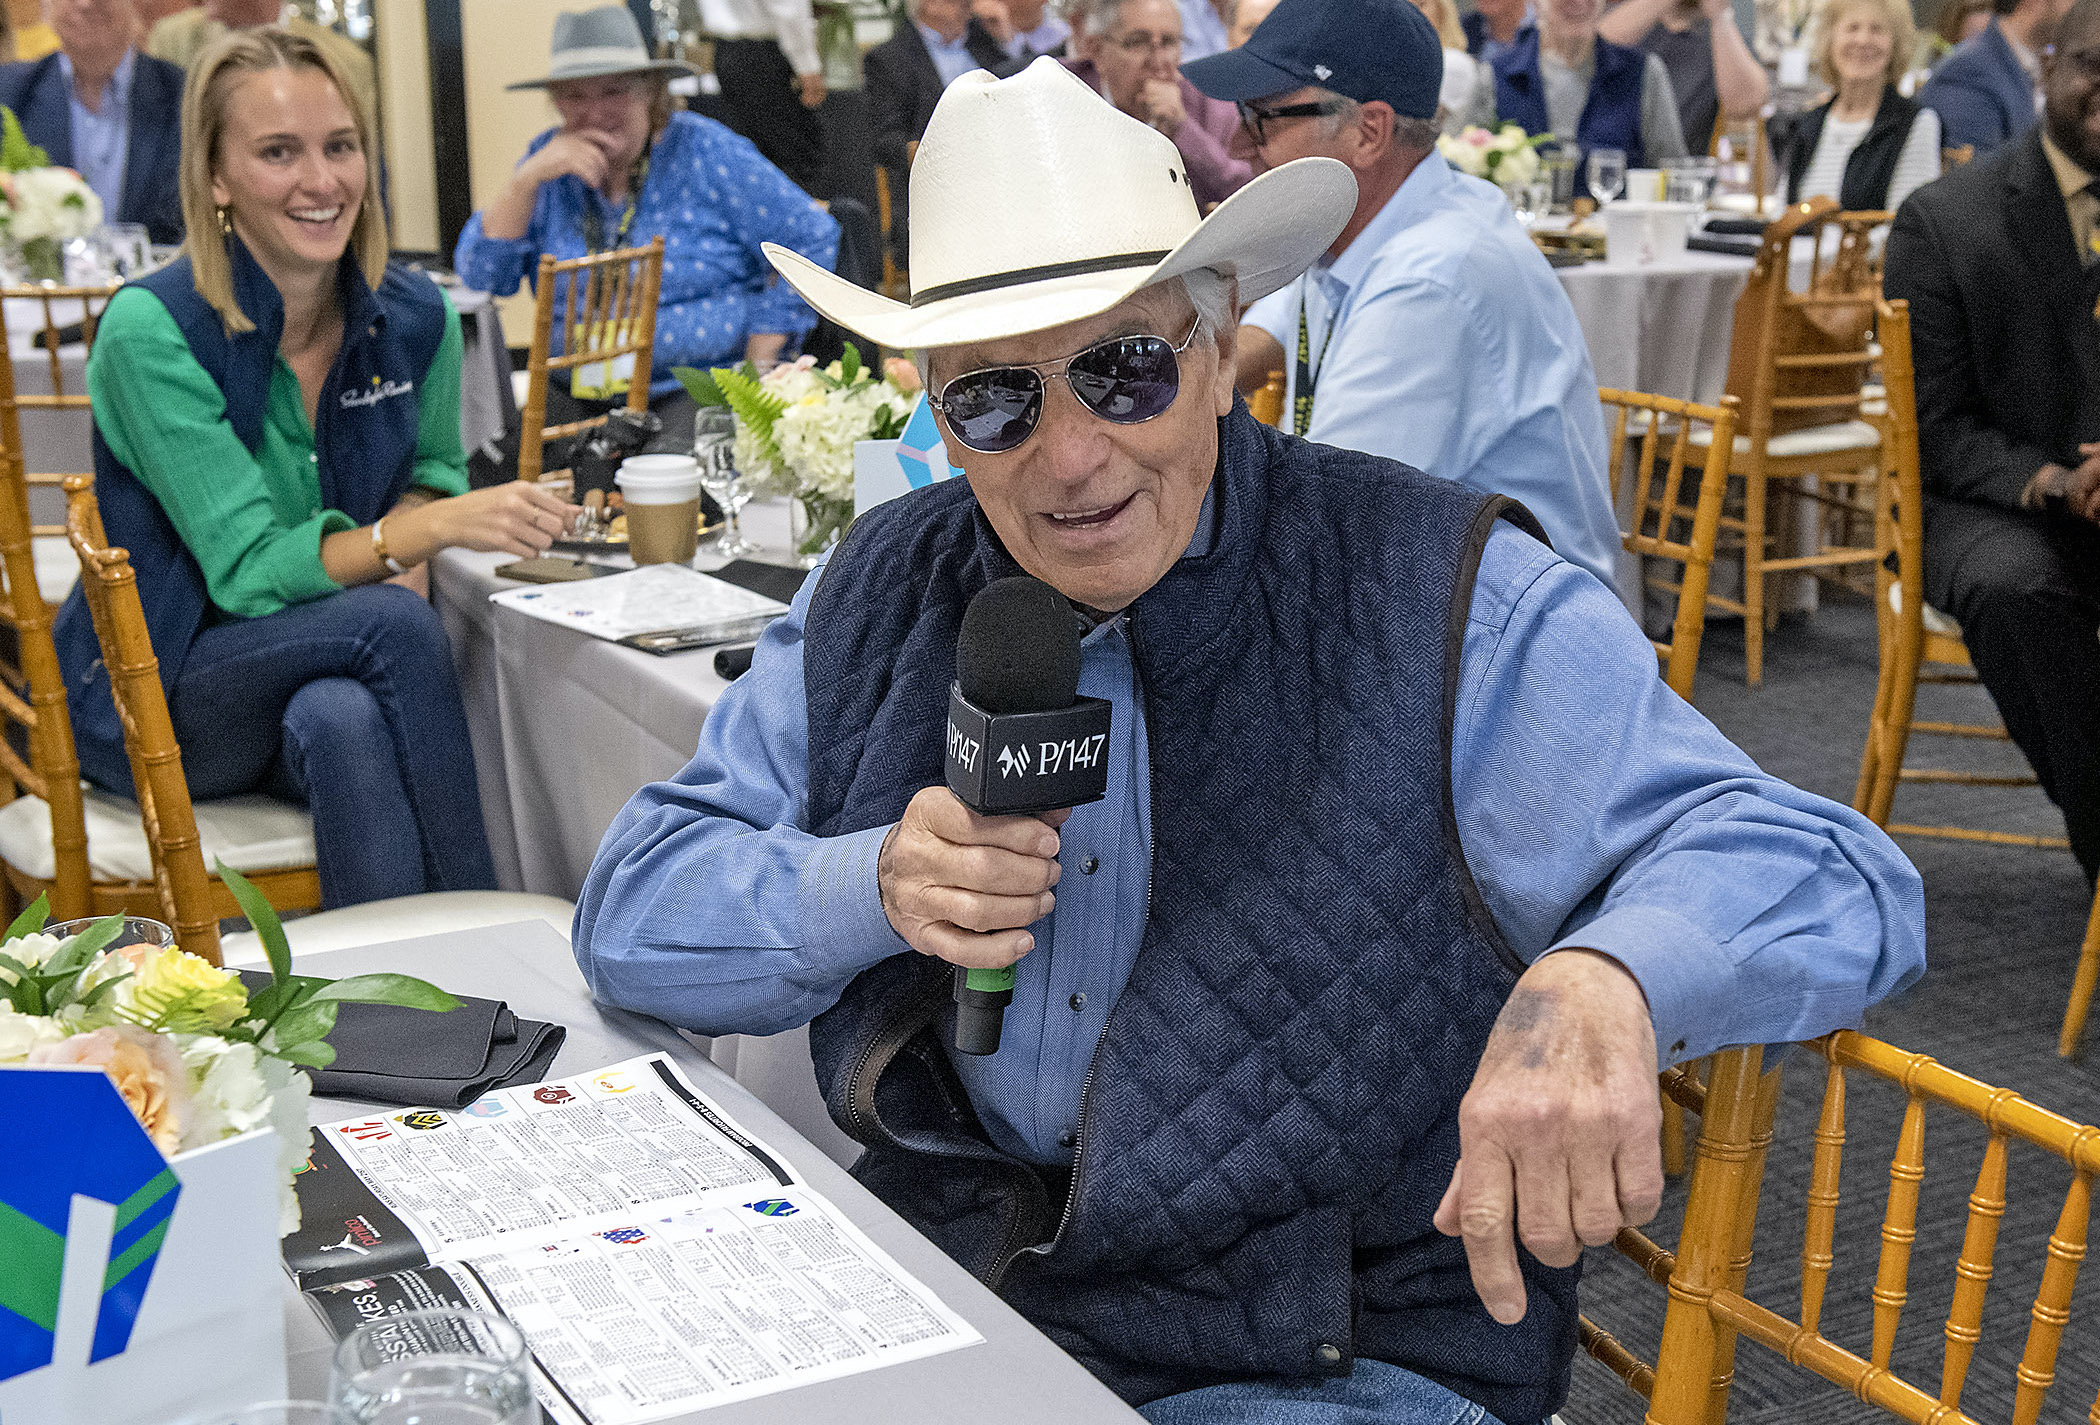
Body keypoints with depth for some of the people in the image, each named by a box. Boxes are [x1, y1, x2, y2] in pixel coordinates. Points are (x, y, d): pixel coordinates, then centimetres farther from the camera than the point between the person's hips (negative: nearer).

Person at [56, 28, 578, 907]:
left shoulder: (415, 318, -4)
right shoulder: (153, 328, -19)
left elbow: (434, 470, 16)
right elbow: (248, 570, -22)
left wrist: (408, 522, -10)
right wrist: (428, 529, -38)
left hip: (329, 679, 3)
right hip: (152, 697, -3)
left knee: (346, 721, -35)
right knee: (393, 621, -31)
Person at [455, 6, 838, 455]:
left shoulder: (707, 153, -3)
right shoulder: (549, 159, 8)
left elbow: (812, 241, -2)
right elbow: (482, 276, 1)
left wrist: (757, 363, -6)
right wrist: (529, 177, -12)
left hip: (701, 387, -3)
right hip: (579, 396, 4)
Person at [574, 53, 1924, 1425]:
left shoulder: (1450, 605, -11)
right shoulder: (882, 595, 3)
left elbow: (1834, 885, -17)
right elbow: (632, 909, 4)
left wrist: (1599, 980, -40)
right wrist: (869, 889, -17)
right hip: (947, 1296, 3)